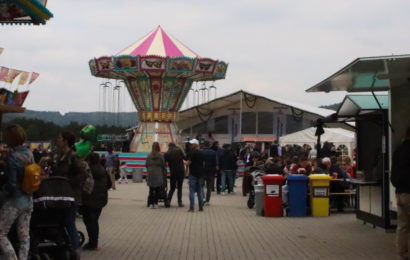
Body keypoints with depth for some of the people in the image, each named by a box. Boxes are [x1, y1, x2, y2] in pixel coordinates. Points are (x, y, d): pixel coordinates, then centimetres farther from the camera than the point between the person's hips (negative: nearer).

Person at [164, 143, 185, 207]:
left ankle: (168, 201, -2)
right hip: (181, 172, -1)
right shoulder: (179, 150, -2)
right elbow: (184, 157, 0)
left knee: (172, 188, 13)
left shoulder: (166, 154, 1)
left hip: (173, 173, 1)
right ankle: (180, 202, 2)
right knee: (179, 188, 9)